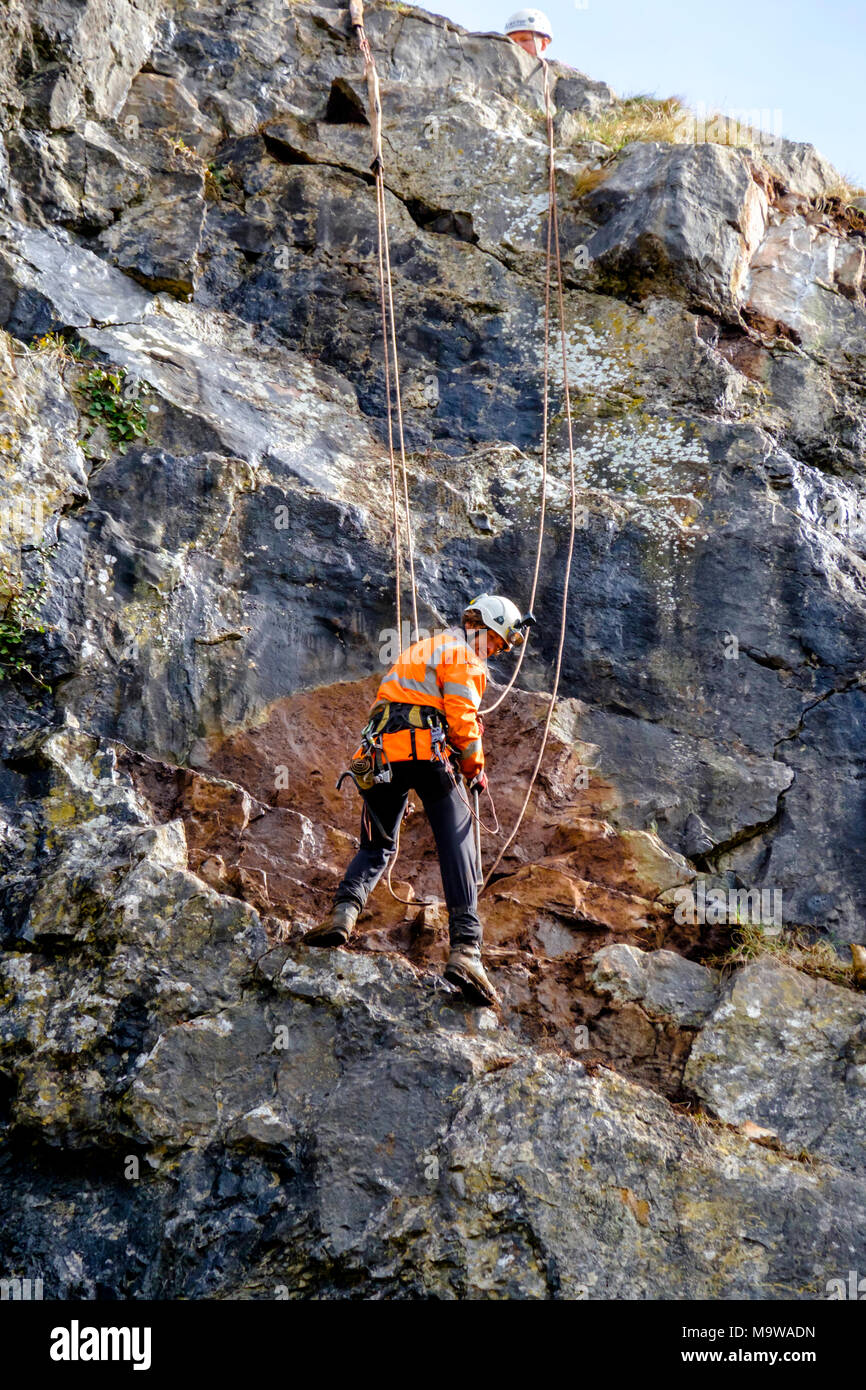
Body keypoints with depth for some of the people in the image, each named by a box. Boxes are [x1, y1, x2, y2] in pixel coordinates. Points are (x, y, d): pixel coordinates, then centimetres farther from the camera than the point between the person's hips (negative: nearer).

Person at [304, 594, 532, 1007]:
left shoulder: (422, 649, 32)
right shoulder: (462, 655, 5)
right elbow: (462, 718, -7)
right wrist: (475, 768, 7)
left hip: (381, 752, 7)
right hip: (427, 748, -7)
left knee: (378, 845, 17)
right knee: (457, 845, -7)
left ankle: (345, 908, -12)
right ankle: (465, 948, -19)